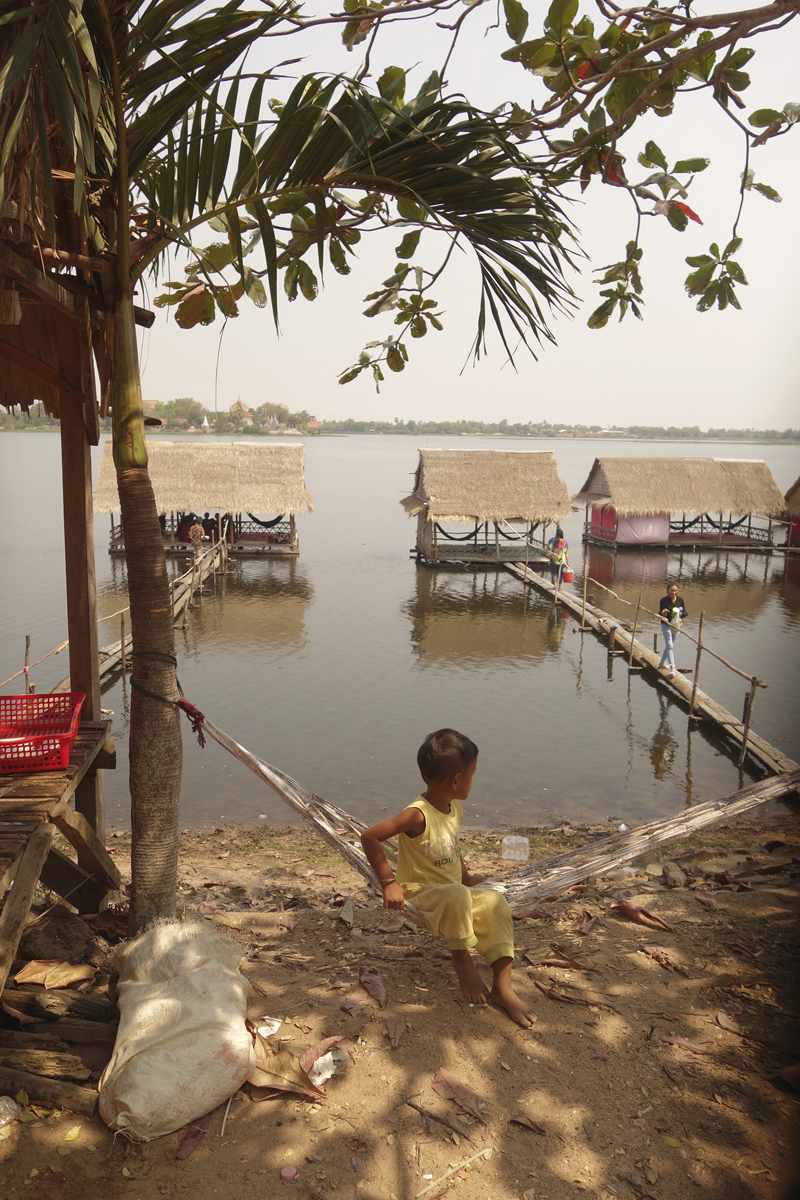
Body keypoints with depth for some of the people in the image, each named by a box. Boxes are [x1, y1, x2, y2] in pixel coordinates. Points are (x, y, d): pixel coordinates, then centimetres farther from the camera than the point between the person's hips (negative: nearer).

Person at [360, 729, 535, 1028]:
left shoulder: (455, 809, 2)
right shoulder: (418, 815, -25)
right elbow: (369, 836, -28)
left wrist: (466, 877, 15)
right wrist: (389, 882, -25)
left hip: (455, 893, 8)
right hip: (420, 894, -7)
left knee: (495, 902, -15)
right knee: (457, 895, -37)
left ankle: (502, 986, -12)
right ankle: (462, 959, -13)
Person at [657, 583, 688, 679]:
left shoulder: (680, 599, -4)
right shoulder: (663, 600, -14)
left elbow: (686, 613, 0)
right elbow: (660, 615, -12)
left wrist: (680, 613, -22)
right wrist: (662, 613, -35)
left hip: (675, 625, 5)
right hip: (666, 625, -5)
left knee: (670, 646, 17)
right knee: (669, 646, -14)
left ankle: (662, 664, 35)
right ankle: (672, 669, -20)